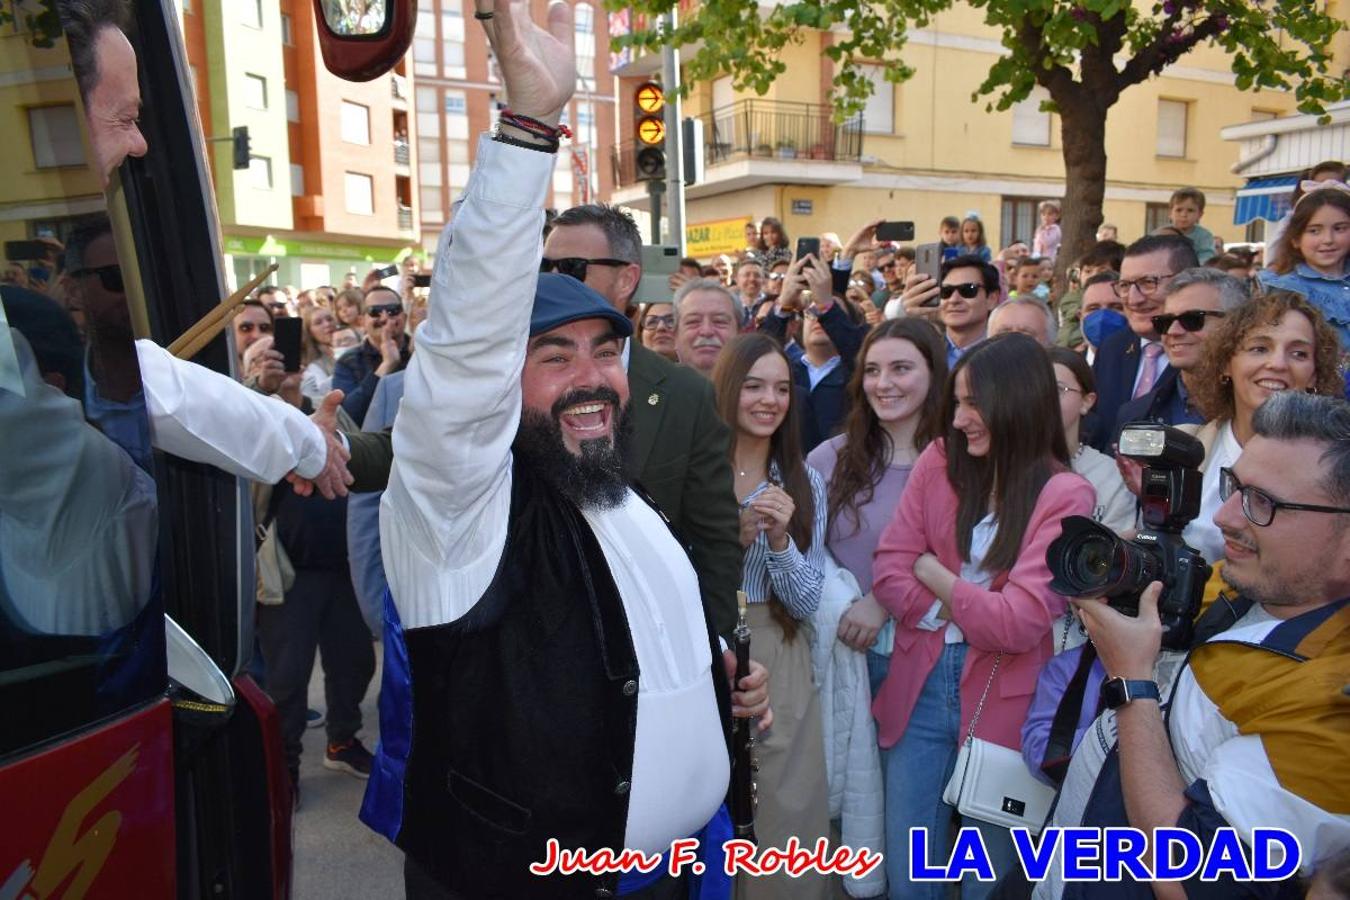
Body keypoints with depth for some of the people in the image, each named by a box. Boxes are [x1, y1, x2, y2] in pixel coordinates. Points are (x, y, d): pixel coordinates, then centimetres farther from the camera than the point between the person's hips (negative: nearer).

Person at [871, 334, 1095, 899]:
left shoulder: (1065, 495, -10)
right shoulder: (938, 462, 1)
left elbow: (1017, 623, -17)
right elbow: (888, 570, -4)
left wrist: (931, 571, -7)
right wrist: (973, 611, -14)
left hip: (1001, 701, -3)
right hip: (921, 689, 3)